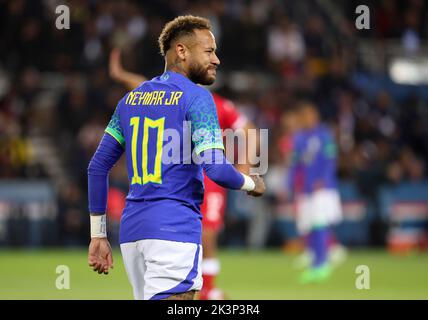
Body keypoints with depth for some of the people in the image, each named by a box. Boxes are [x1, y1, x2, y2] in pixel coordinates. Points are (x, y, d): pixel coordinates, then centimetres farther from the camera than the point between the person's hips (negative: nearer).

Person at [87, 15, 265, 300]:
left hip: (132, 231, 8)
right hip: (175, 229, -8)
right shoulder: (196, 97, -6)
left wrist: (98, 235, 19)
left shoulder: (132, 99, 16)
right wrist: (252, 184, 6)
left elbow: (97, 167, 16)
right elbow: (217, 169, -15)